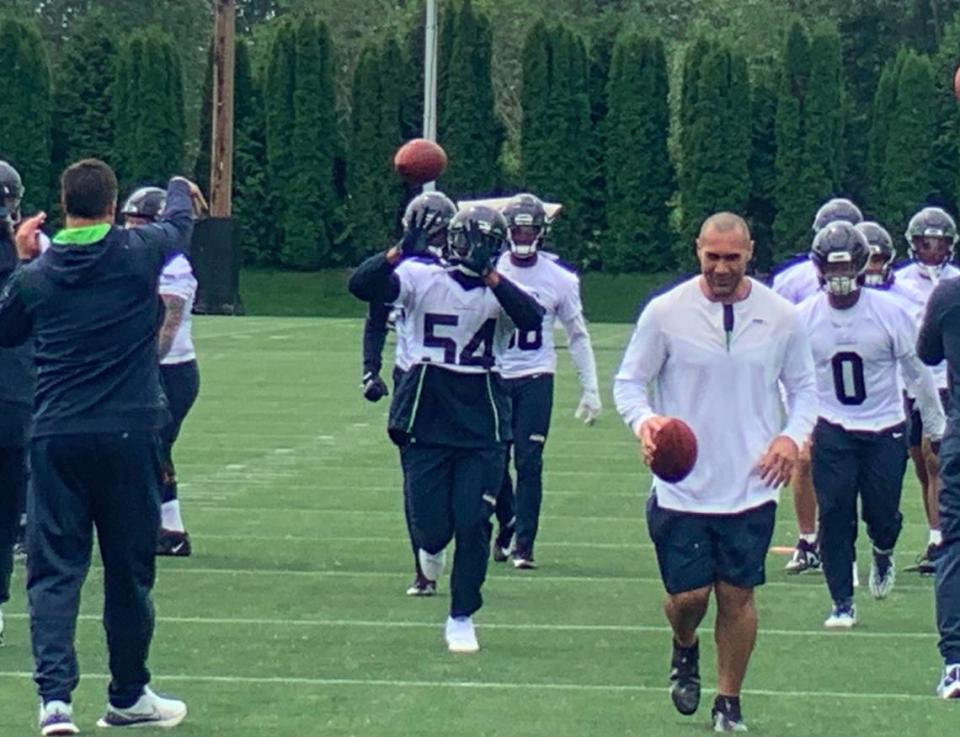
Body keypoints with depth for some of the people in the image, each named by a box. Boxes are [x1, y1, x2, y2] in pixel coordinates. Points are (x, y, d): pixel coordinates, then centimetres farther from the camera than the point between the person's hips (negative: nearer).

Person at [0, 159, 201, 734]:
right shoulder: (140, 254, -3)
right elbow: (179, 223, 20)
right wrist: (180, 188, 43)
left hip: (55, 436, 1)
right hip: (128, 437, -1)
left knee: (54, 569, 2)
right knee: (129, 569, 11)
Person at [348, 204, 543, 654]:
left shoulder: (502, 290, 2)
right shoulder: (421, 278, -2)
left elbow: (532, 318, -18)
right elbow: (361, 286, -15)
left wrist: (490, 277, -26)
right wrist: (401, 253, -29)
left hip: (482, 424, 1)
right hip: (426, 418, -1)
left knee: (473, 524, -3)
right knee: (432, 525, -1)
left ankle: (461, 618, 12)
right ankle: (431, 546, 38)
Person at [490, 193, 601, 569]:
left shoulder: (559, 280, 0)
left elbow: (578, 336, 8)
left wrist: (590, 389, 3)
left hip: (535, 378, -1)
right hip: (493, 376, 1)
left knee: (529, 463, -7)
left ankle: (523, 544, -3)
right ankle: (507, 527, 26)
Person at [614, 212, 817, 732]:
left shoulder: (781, 317, 0)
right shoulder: (666, 312, -6)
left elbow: (804, 387, 13)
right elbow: (629, 381, 2)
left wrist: (792, 435, -6)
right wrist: (643, 420, -19)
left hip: (751, 488, 1)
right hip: (682, 487, -1)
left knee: (738, 594, 4)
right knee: (688, 594, 1)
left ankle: (729, 703, 20)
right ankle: (684, 650, 37)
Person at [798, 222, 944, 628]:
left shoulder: (889, 312, -10)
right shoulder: (804, 317, -6)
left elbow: (917, 371, 1)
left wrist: (936, 426, 9)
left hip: (885, 429, 0)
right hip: (832, 430, 1)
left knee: (882, 514, 1)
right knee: (835, 516, -5)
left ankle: (883, 552, 38)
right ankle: (842, 603, 6)